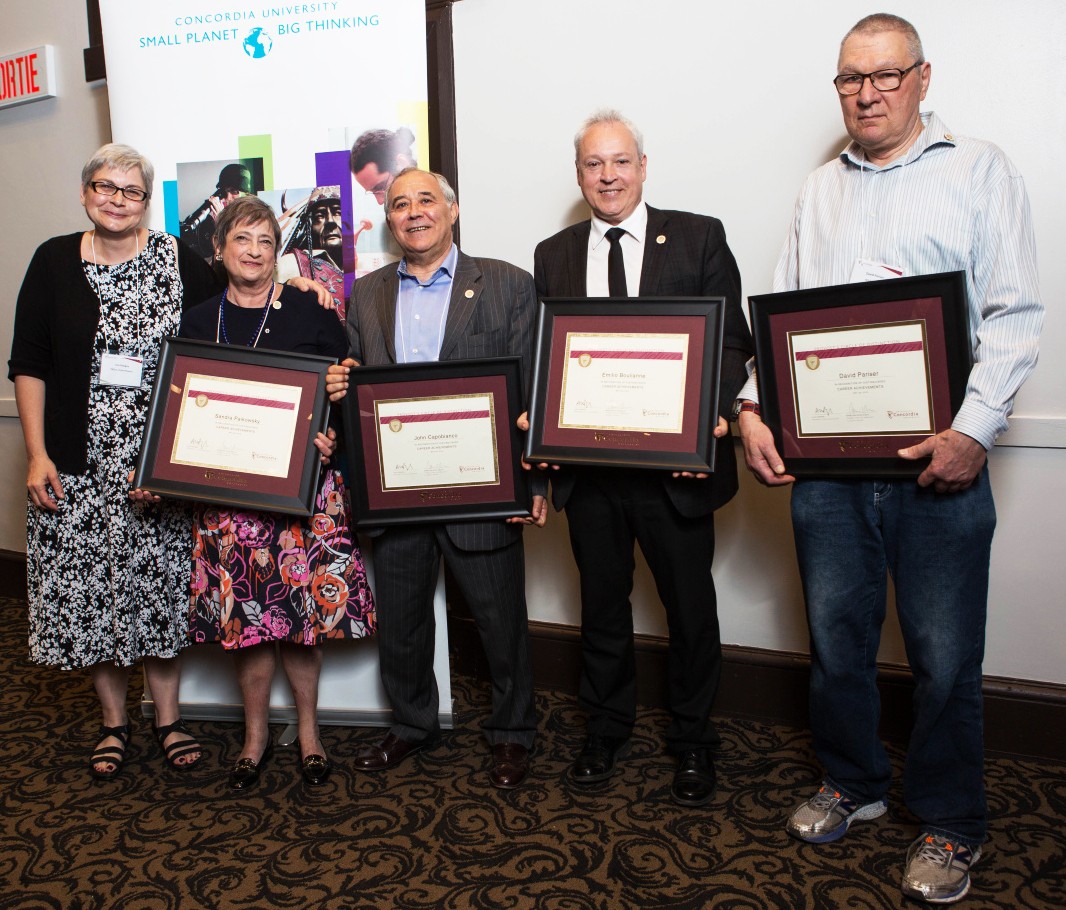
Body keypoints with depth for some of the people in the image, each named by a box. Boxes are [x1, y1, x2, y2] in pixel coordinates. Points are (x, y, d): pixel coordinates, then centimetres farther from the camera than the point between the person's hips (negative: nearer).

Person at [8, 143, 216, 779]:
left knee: (161, 582, 5)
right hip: (77, 463, 1)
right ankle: (114, 720, 24)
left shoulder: (181, 263, 1)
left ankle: (169, 716, 22)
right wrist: (37, 454, -2)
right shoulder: (55, 262, 4)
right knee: (89, 587, 6)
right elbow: (28, 364, 4)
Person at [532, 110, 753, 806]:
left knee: (690, 605, 11)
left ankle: (693, 740, 32)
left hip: (673, 460, -2)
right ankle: (607, 727, 37)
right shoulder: (553, 255, 10)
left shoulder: (700, 238, 1)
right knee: (602, 603, 17)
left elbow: (731, 343, -3)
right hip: (587, 461, 3)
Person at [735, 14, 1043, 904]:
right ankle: (852, 781, 34)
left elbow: (1014, 315, -5)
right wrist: (755, 406, -2)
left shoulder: (978, 171, 3)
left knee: (944, 658, 5)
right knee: (836, 637, 13)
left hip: (938, 462, -3)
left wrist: (974, 431, -18)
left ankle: (950, 825, 25)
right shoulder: (821, 189, 15)